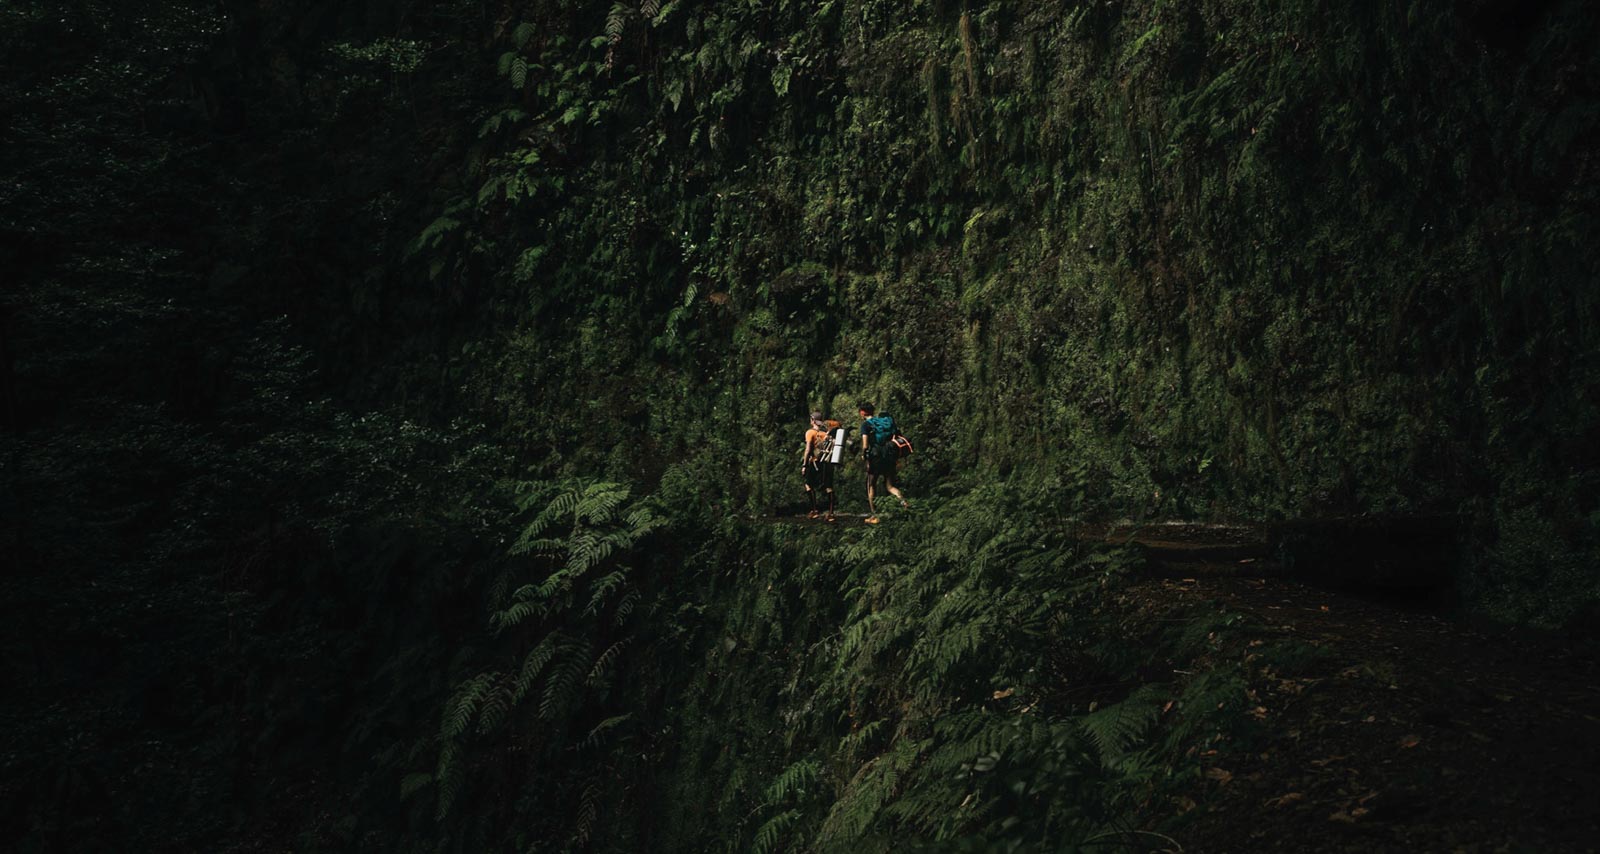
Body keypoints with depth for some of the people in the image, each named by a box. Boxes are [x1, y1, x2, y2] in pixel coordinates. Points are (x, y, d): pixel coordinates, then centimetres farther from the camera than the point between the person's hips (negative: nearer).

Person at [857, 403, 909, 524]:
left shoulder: (866, 424, -3)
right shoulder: (887, 421, 13)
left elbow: (865, 445, -15)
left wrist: (863, 455, 2)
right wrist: (897, 459, 13)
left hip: (875, 459, -4)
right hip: (890, 458, 4)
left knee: (871, 487, 12)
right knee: (890, 486, 12)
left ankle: (873, 515, 11)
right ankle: (903, 500, -17)